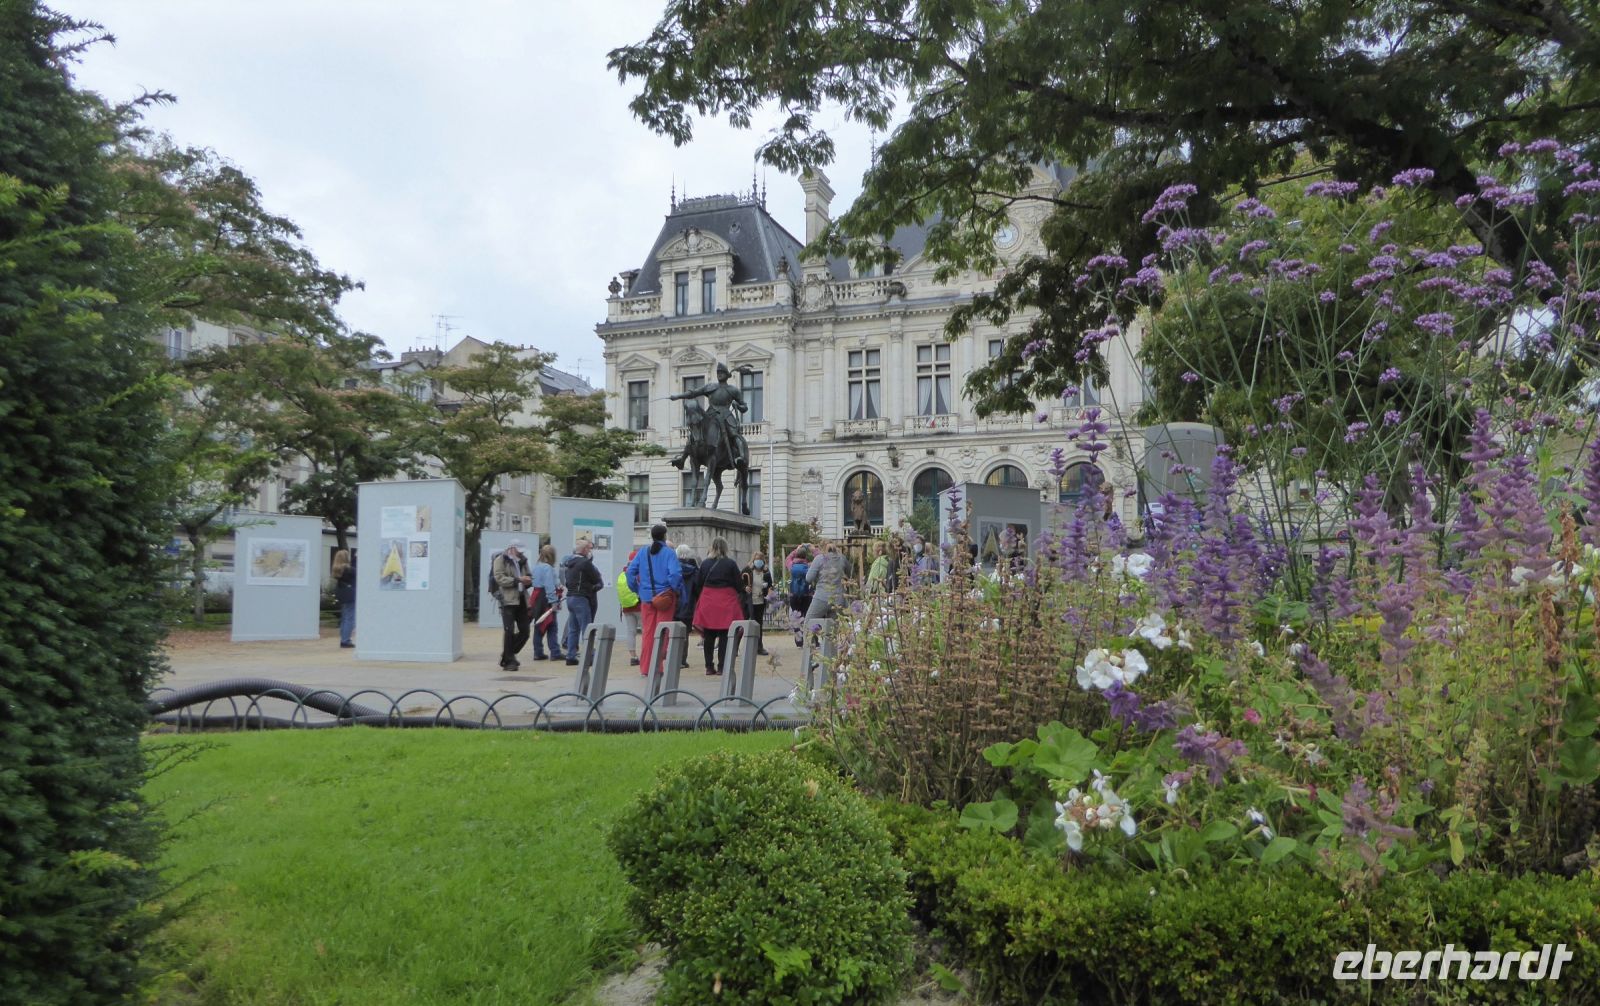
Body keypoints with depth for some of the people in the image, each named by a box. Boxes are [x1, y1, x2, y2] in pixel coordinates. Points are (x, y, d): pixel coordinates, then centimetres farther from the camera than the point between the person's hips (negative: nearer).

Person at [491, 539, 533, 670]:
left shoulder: (522, 561, 20)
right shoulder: (500, 560, 0)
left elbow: (529, 576, 28)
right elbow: (499, 578, -12)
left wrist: (528, 581, 3)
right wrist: (518, 580, -18)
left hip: (521, 599, 7)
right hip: (508, 600, -7)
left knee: (524, 631, 5)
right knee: (509, 631, -8)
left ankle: (509, 655, 23)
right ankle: (508, 661, 2)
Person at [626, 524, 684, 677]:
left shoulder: (642, 552, 5)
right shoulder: (669, 552, -7)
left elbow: (630, 571, 0)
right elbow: (675, 573, -19)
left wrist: (636, 589, 8)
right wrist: (676, 590, -5)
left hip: (646, 597, 3)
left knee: (647, 633, 10)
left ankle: (645, 667, 12)